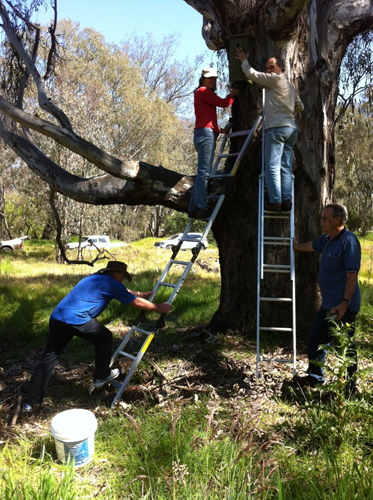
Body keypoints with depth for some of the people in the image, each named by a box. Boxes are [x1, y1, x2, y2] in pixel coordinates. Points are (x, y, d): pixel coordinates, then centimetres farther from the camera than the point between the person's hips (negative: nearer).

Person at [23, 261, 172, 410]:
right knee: (105, 337, 15)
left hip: (56, 318, 8)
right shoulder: (111, 283, 3)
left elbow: (123, 292, 44)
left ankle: (31, 402, 11)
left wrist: (141, 294, 53)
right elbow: (137, 303, 10)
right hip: (76, 320, -8)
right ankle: (101, 376, 25)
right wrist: (159, 307, 23)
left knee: (48, 358, 10)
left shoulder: (96, 278, 28)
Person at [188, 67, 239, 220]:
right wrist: (232, 94, 11)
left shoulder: (205, 94, 28)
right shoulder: (203, 91, -1)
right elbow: (224, 103, -8)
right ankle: (201, 208, -18)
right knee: (204, 172, -14)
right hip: (205, 133, -10)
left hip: (206, 134, 10)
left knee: (203, 173, 6)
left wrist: (219, 130, 14)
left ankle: (193, 209, 5)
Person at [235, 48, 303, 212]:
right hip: (291, 129, 8)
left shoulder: (275, 79, 1)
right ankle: (286, 200, -4)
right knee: (286, 167, 3)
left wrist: (244, 60, 20)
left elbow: (251, 74, 4)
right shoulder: (290, 86, 26)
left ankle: (275, 201, -15)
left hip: (276, 128, -8)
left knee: (272, 167, -10)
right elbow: (300, 106, 34)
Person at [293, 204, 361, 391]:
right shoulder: (326, 240, 11)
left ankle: (349, 386, 17)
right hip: (327, 305, 10)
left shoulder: (348, 241, -16)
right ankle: (315, 377, 32)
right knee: (315, 339, 17)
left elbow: (352, 274, -21)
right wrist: (297, 246, 52)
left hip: (342, 307, -9)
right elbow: (311, 245, 35)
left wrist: (345, 303, -25)